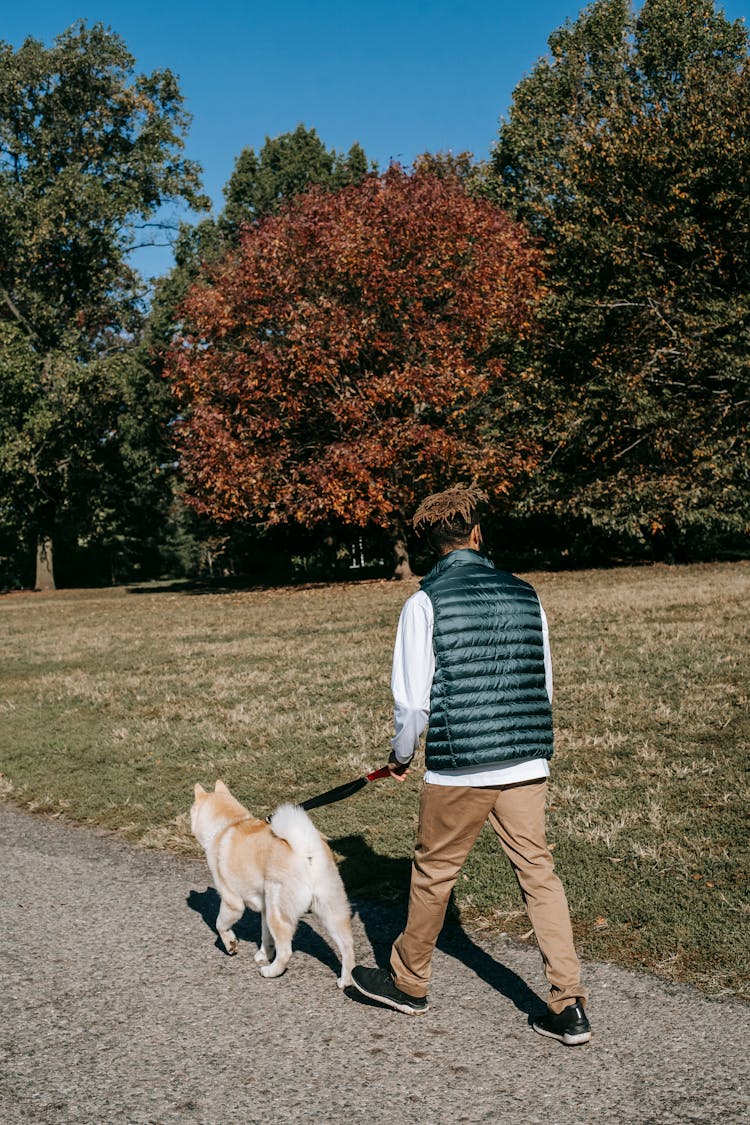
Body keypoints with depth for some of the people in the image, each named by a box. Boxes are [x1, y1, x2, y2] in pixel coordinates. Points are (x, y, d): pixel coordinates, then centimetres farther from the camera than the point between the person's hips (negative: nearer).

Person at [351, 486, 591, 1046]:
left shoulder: (426, 602, -8)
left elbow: (413, 699, -7)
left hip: (459, 768, -4)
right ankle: (570, 1006, 9)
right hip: (527, 763, 4)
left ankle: (408, 981, 31)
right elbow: (544, 685, 12)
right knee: (539, 873, 10)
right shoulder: (524, 594, 5)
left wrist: (401, 755, 10)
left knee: (434, 873, 13)